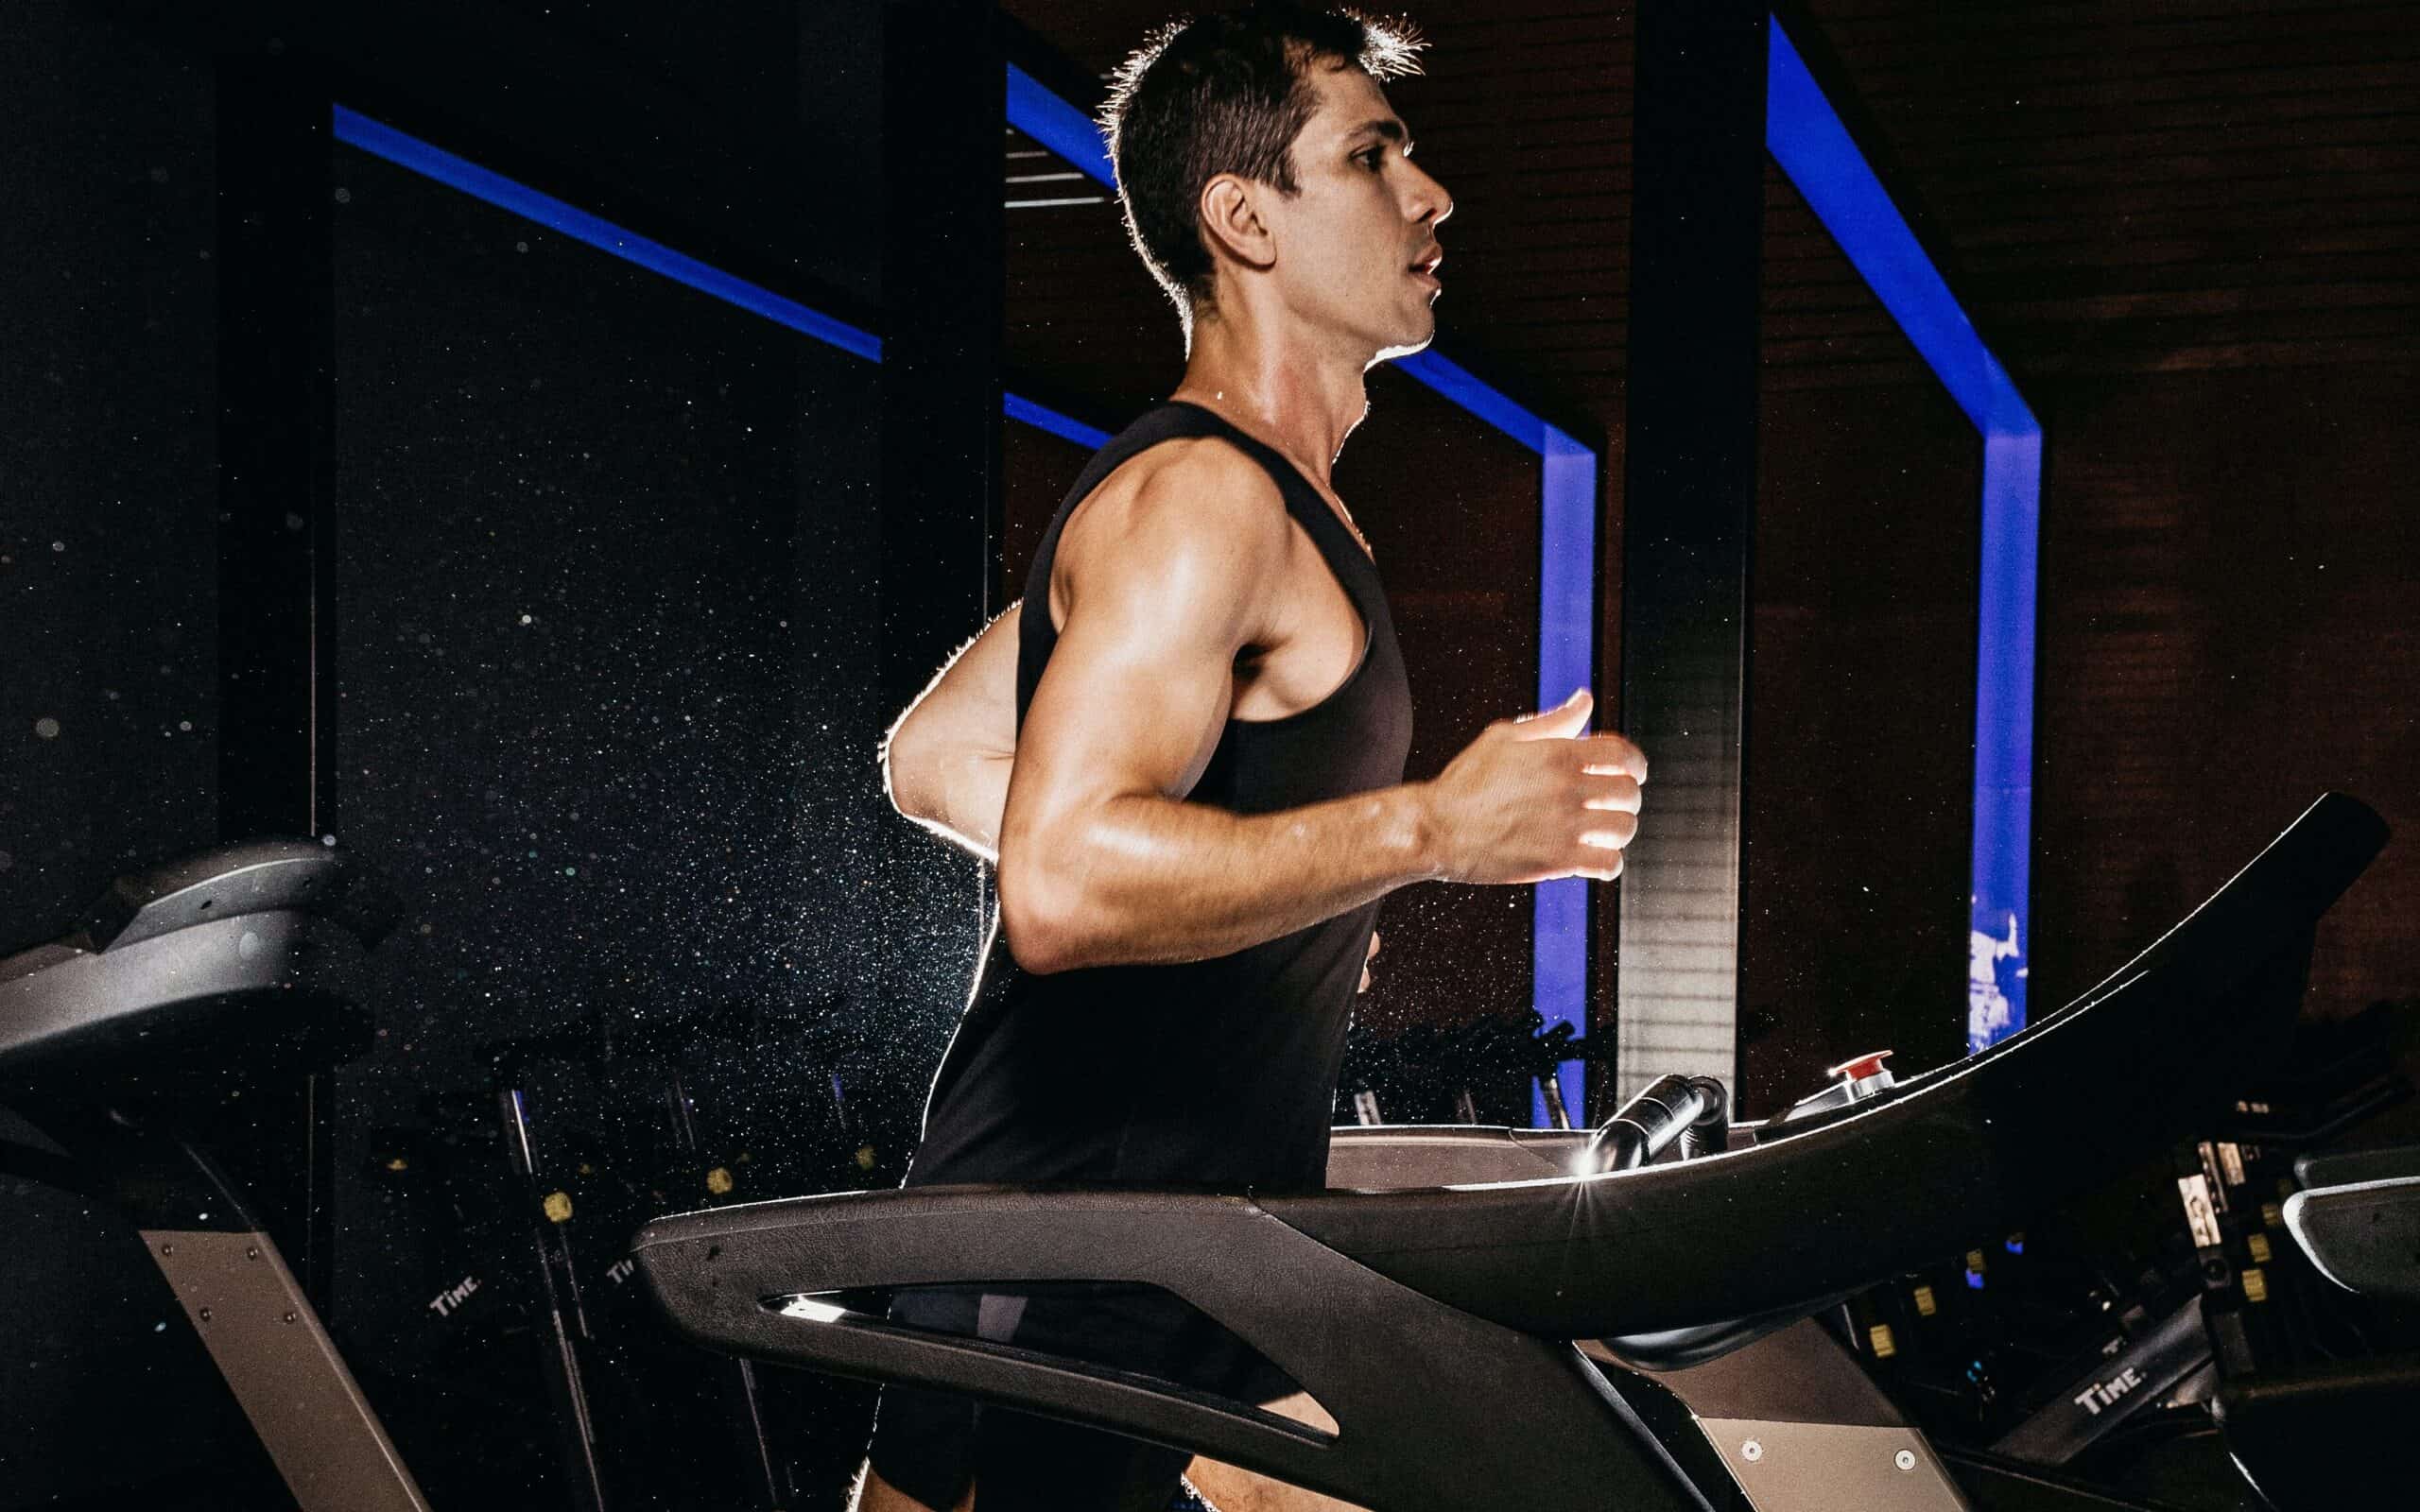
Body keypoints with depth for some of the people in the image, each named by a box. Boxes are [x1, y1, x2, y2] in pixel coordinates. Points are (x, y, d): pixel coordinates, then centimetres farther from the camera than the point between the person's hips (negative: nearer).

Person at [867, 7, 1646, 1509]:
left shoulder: (1270, 501, 13)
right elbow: (1064, 884, -32)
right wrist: (1435, 828, -27)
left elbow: (933, 757, 17)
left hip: (1225, 1252, 10)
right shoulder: (1202, 497, -18)